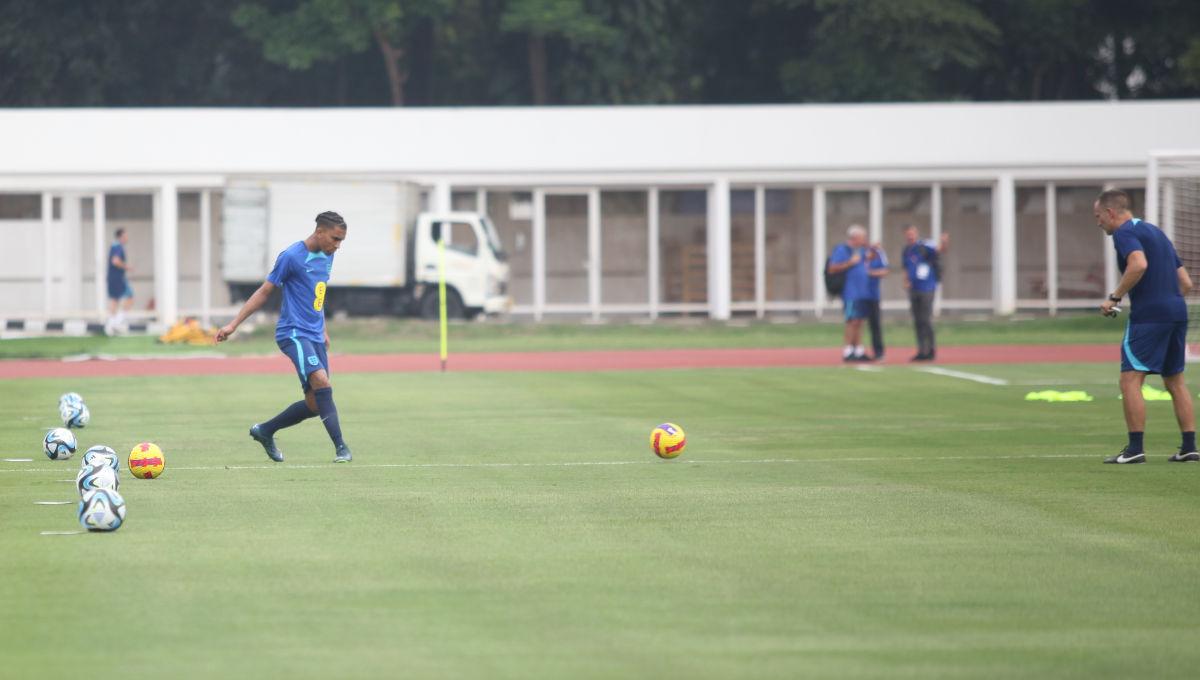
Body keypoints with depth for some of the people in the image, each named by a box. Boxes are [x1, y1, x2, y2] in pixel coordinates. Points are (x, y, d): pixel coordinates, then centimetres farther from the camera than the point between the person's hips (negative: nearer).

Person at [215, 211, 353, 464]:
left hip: (315, 336, 8)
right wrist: (233, 325, -8)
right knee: (321, 381, -27)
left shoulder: (327, 256, 11)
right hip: (293, 333, -8)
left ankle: (264, 431, 25)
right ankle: (340, 447, -27)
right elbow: (264, 292, -6)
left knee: (314, 404, 4)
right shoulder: (292, 256, -11)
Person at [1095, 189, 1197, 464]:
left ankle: (1135, 448, -12)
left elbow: (1138, 264, -25)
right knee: (1175, 381, 15)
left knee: (1130, 379, -7)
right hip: (1177, 311, 9)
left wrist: (1115, 297, -16)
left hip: (1148, 315, -9)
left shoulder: (1125, 233, -4)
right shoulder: (1156, 232, 24)